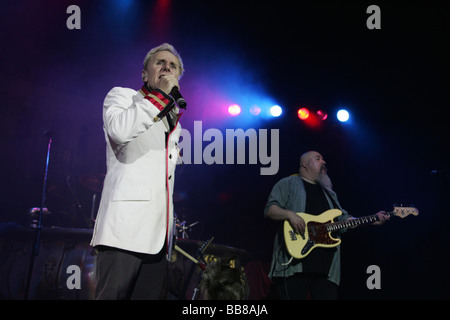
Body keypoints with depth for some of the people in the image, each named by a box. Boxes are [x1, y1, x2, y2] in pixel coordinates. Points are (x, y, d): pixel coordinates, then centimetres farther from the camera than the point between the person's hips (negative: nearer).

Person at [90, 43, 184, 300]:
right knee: (114, 294, -15)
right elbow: (120, 131, -15)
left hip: (159, 231, 7)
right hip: (127, 223, -7)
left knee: (153, 294, -1)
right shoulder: (122, 96, 9)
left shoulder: (174, 120, 28)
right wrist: (160, 95, -5)